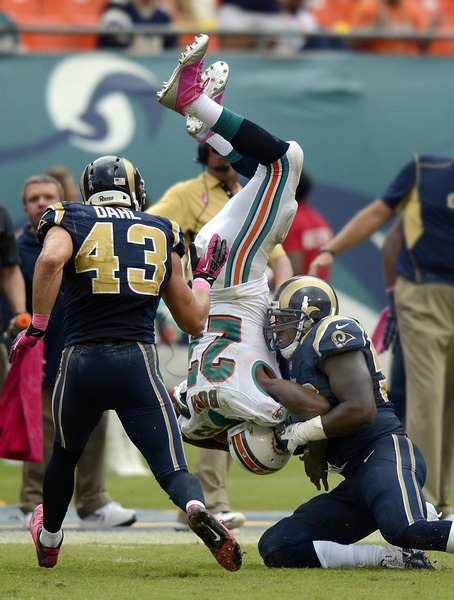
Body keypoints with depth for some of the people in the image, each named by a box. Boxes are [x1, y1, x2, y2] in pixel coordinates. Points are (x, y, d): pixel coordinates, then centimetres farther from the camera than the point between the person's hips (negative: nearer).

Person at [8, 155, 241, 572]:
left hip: (81, 361, 0)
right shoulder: (161, 234, 15)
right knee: (173, 469, -3)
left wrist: (37, 326, -10)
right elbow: (193, 320, 18)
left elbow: (51, 259, -18)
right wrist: (205, 277, 36)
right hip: (139, 362, 0)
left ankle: (48, 539, 48)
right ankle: (196, 508, -36)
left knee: (65, 455, 27)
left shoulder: (71, 221, 9)